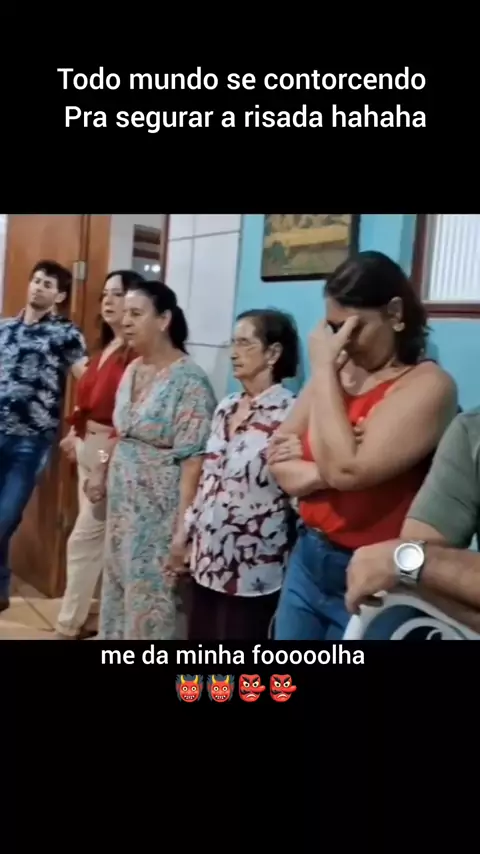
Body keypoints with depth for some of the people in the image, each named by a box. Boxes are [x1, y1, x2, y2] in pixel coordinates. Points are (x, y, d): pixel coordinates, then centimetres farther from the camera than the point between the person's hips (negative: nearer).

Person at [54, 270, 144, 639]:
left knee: (85, 538, -2)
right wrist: (76, 434, 14)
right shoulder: (106, 347, 14)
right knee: (101, 536, 16)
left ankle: (69, 625, 12)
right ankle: (97, 609, 30)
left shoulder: (139, 353, -17)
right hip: (89, 448, 9)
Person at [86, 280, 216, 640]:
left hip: (161, 516, -7)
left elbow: (193, 461, -20)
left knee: (150, 605, 2)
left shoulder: (189, 381, -16)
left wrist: (183, 528, -23)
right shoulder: (132, 371, 8)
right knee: (118, 597, 17)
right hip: (123, 507, 8)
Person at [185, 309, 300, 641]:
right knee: (201, 634, 17)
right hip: (209, 560, 7)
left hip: (254, 569, -7)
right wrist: (187, 534, 14)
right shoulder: (226, 407, 8)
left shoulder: (289, 412, -15)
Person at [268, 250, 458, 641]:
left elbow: (347, 469, -25)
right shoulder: (335, 374, 4)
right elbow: (279, 465, 3)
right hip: (307, 560, 6)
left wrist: (324, 368, -18)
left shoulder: (428, 384, -15)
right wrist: (324, 469, -16)